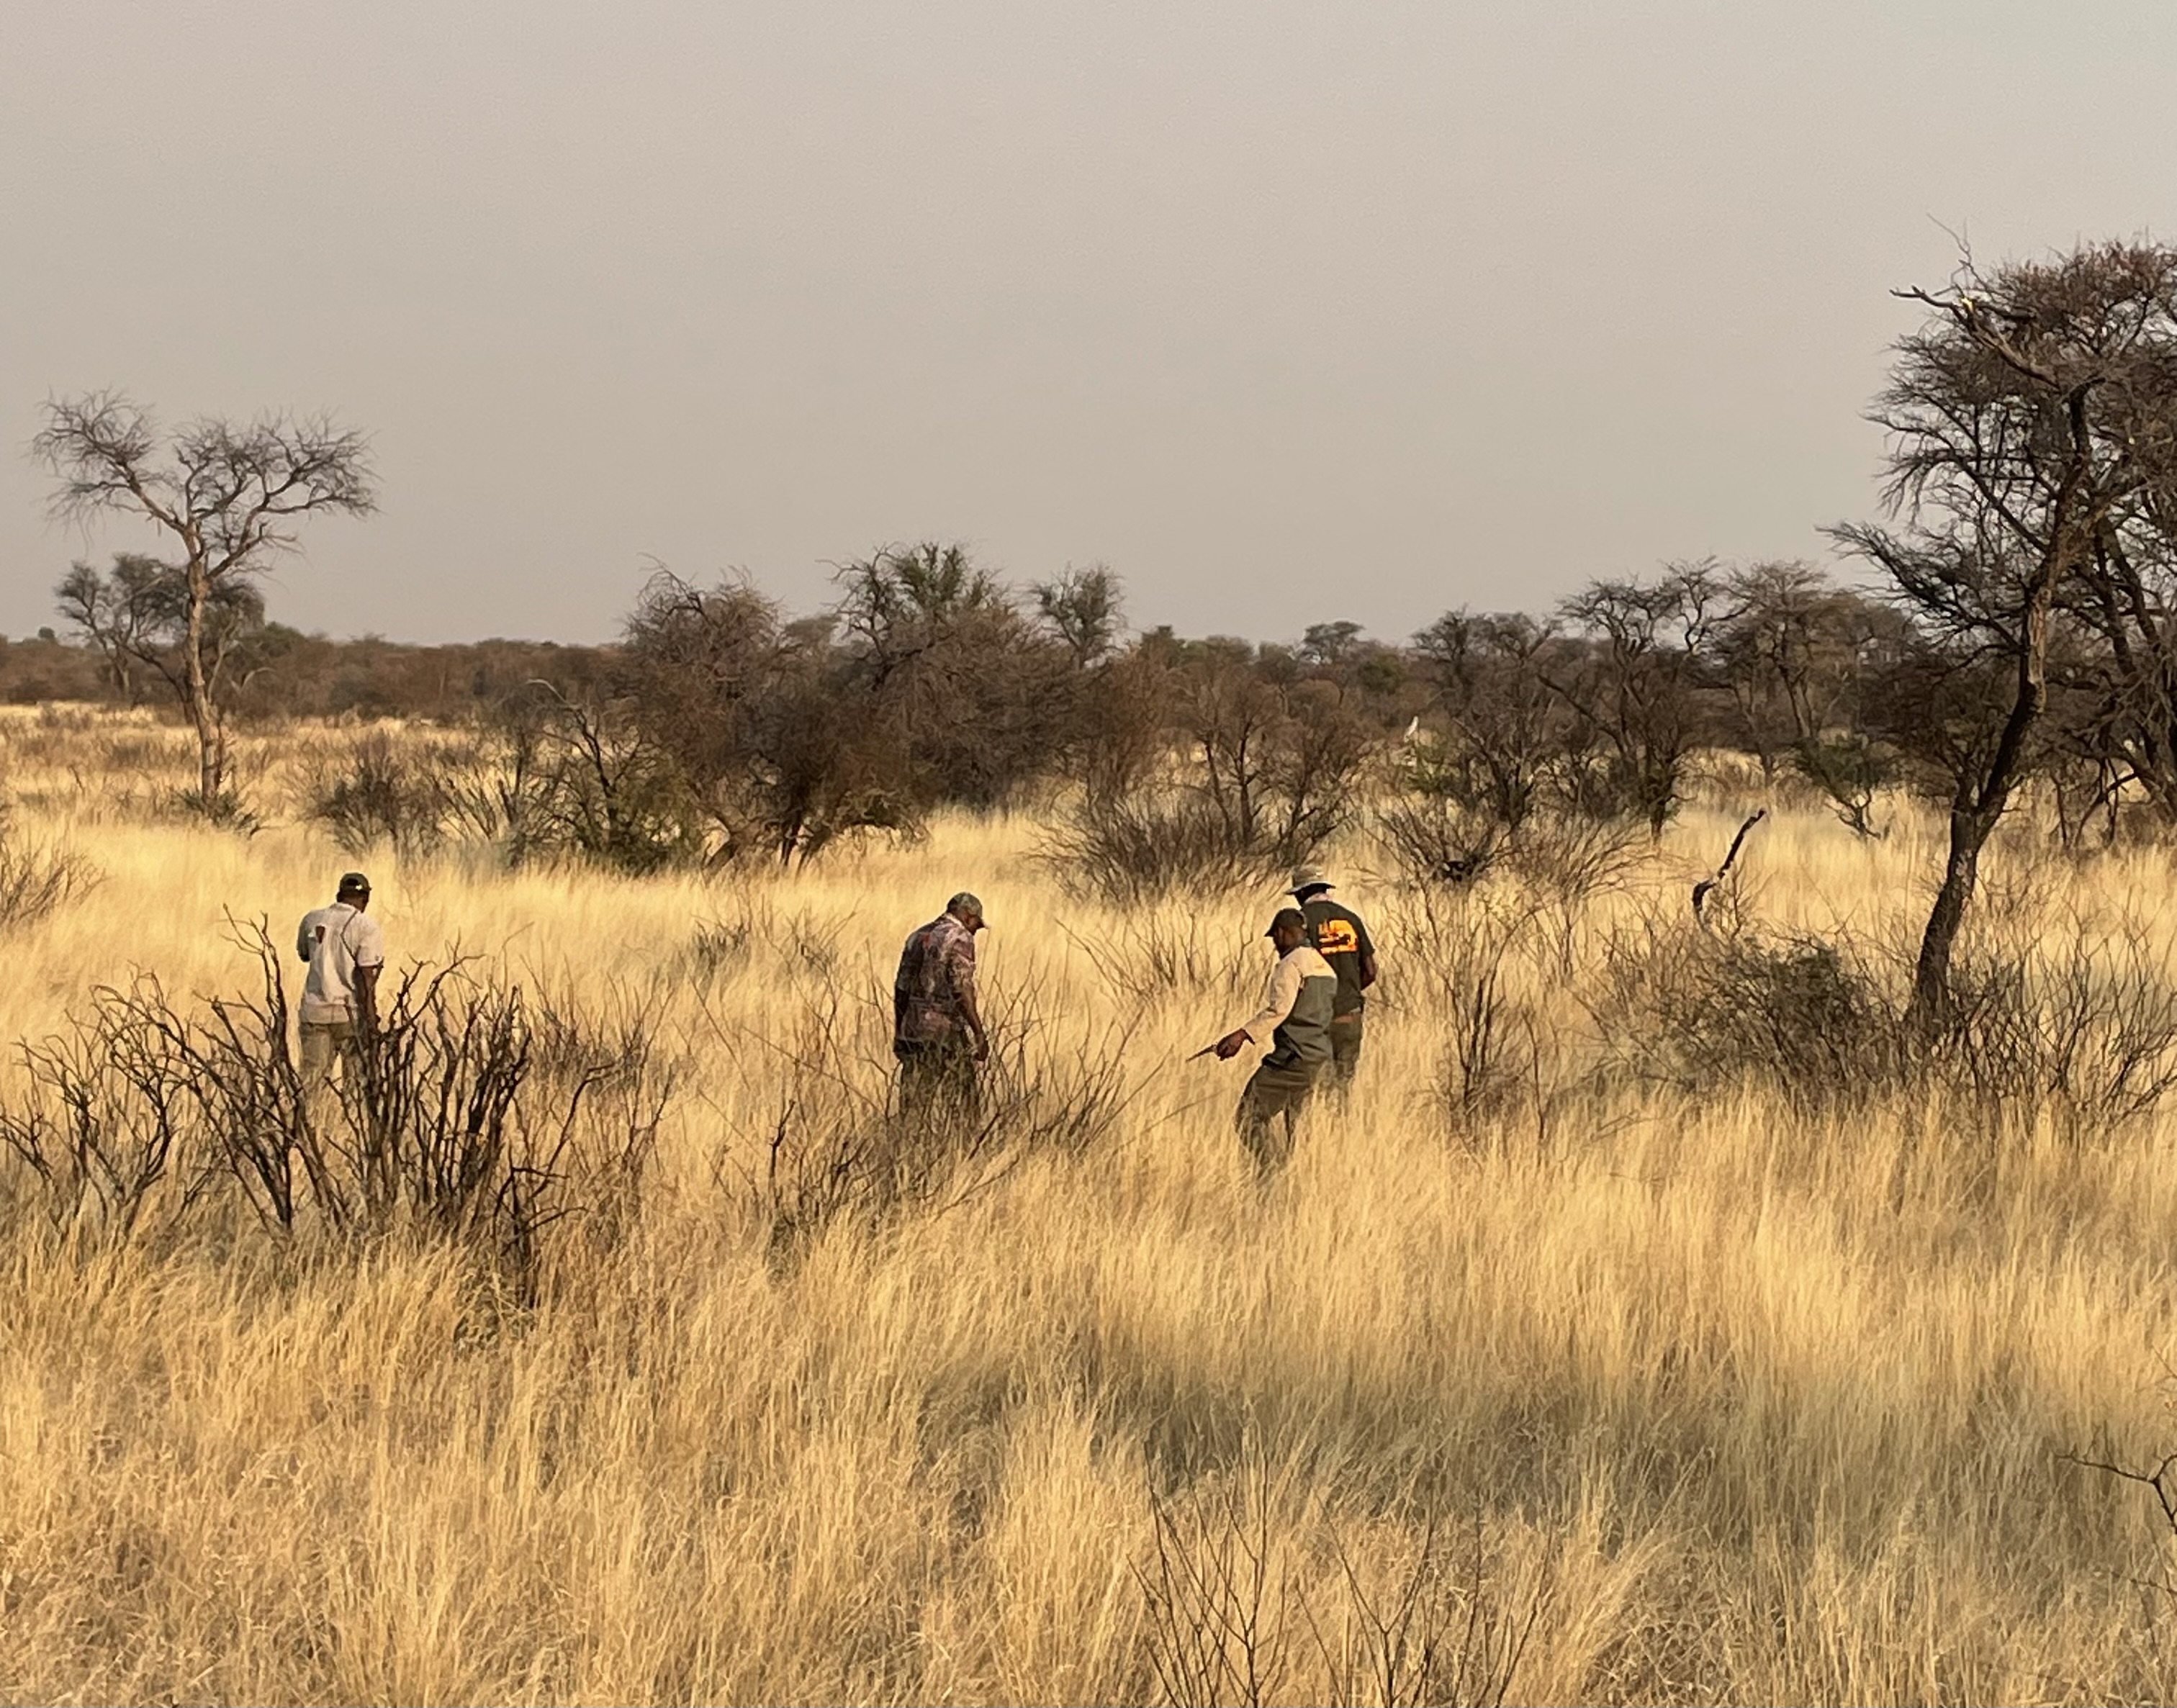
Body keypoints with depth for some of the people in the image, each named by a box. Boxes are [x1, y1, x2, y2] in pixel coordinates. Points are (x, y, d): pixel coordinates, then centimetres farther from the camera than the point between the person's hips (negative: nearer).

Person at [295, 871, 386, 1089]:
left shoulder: (312, 919, 6)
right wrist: (371, 1017, -13)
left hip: (314, 1010, 4)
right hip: (349, 1012, -4)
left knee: (312, 1081, 5)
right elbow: (366, 976, -14)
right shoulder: (366, 927, -9)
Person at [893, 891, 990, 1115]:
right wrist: (979, 1034, -16)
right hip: (947, 1033, -7)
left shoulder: (917, 937, 15)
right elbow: (961, 990, -17)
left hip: (914, 1030, 7)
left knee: (914, 1101, 4)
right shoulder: (960, 938, -8)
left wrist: (899, 1034, 22)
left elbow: (901, 990, 16)